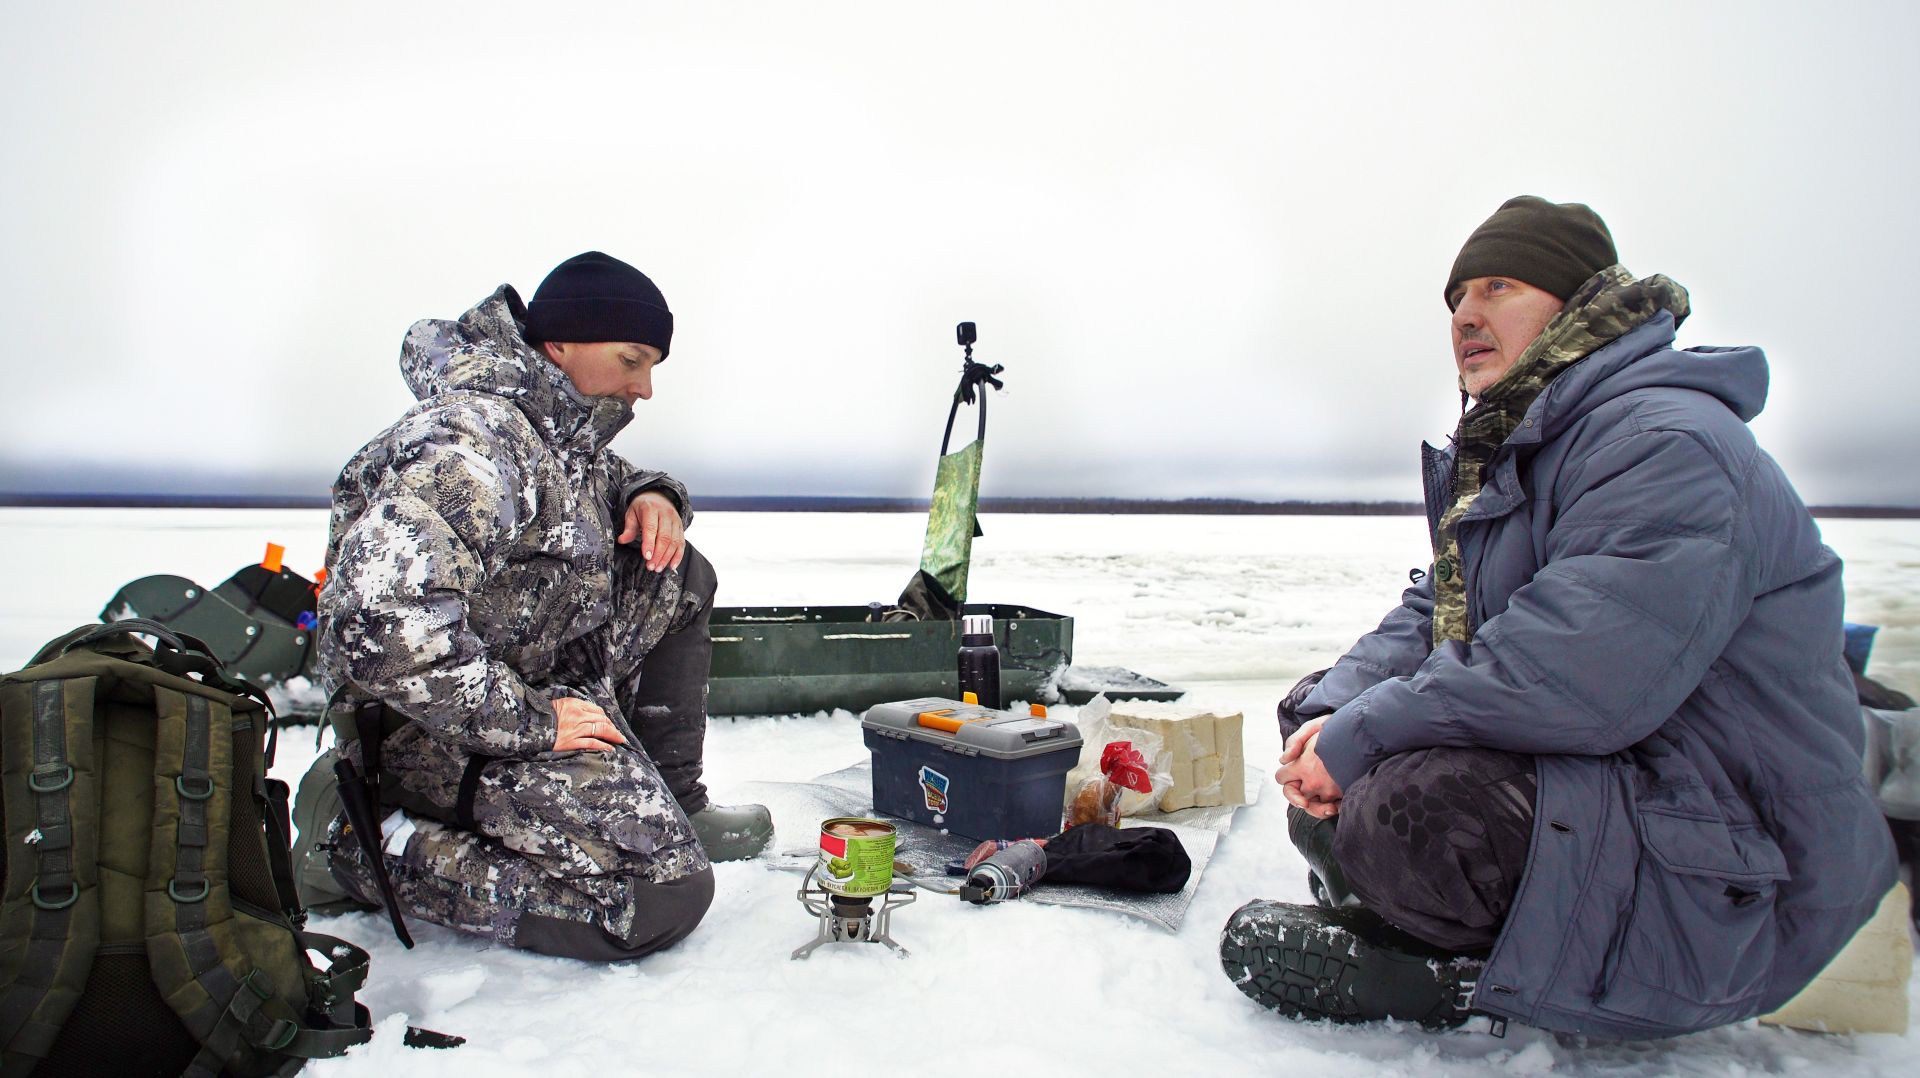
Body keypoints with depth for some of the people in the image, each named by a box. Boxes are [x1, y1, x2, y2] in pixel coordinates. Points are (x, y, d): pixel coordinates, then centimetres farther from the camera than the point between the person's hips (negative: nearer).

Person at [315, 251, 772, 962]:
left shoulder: (560, 422, 5)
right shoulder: (473, 439, -25)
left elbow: (603, 482, 28)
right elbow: (381, 622, -36)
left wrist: (651, 496, 2)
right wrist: (526, 721, -26)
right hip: (453, 733, -10)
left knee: (677, 577, 11)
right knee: (667, 897, -16)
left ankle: (671, 805, 16)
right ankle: (382, 851, -4)